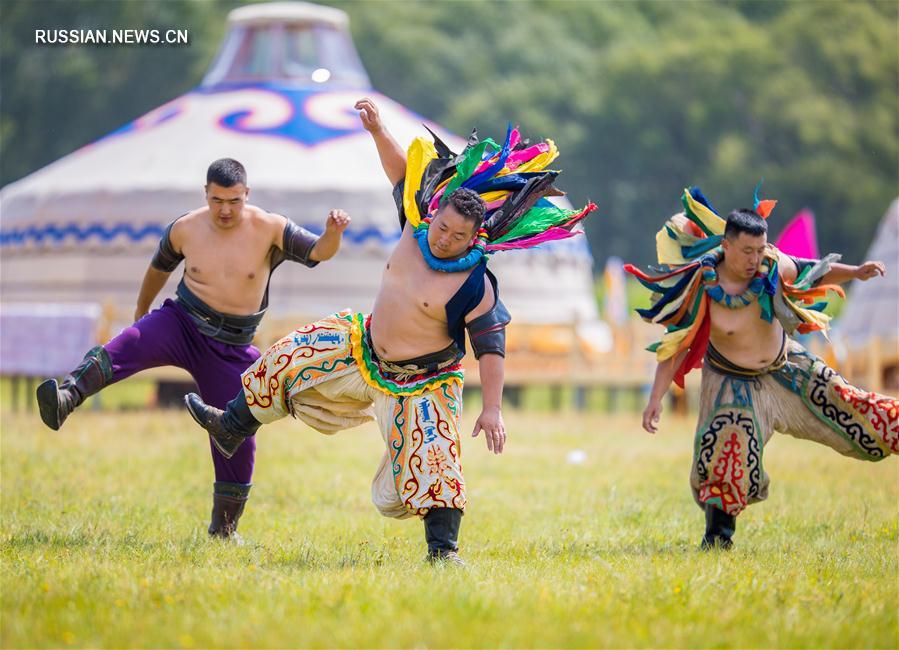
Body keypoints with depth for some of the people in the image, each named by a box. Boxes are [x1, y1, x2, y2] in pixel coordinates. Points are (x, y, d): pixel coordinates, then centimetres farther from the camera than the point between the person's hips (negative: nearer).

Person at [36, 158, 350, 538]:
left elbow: (320, 252, -15)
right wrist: (141, 312, 29)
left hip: (231, 347, 0)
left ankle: (223, 529, 17)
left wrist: (333, 232, -38)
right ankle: (66, 398, -56)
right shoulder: (185, 229, -3)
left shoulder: (269, 229, -9)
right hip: (181, 323, 0)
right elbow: (160, 267, 15)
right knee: (130, 344, -33)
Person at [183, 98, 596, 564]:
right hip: (366, 349, 7)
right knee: (289, 360, 12)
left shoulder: (476, 288, -27)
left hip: (421, 381, -7)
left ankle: (443, 549, -5)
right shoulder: (417, 225, -12)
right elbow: (402, 172, 2)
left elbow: (491, 348, -22)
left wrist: (492, 409, -26)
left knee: (432, 457, -14)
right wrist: (377, 130, -9)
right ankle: (231, 429, 31)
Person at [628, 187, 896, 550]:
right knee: (725, 457, -12)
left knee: (840, 403, 8)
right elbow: (674, 346, -21)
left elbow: (817, 272, 1)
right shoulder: (702, 290, -28)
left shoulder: (774, 266, -19)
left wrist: (855, 273, -17)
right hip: (732, 384, -4)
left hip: (785, 368, 4)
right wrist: (656, 399, -23)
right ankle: (717, 536, 4)